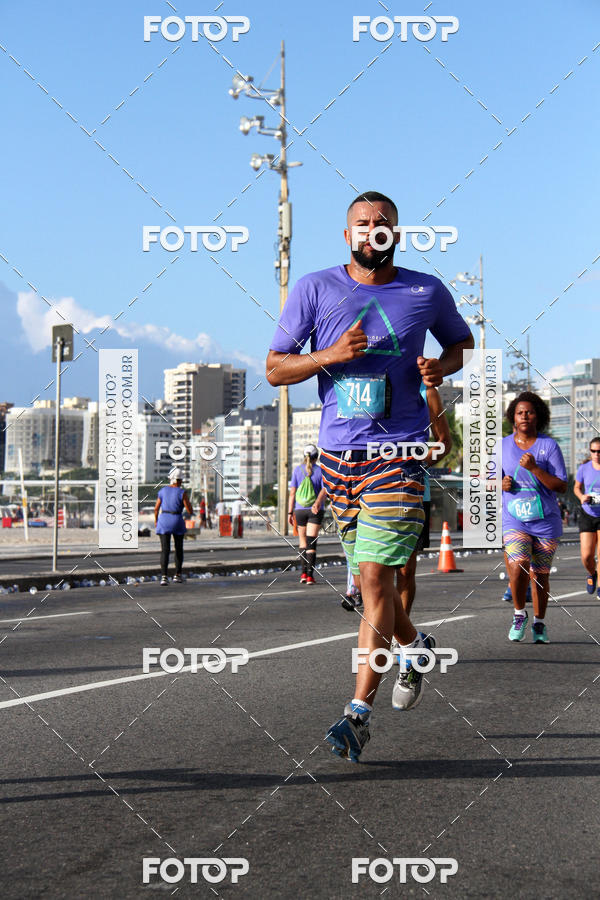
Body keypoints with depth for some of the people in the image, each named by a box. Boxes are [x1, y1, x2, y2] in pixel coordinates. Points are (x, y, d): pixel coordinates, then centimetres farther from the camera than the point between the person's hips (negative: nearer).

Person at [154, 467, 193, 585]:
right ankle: (177, 575, 19)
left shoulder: (163, 491, 3)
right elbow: (190, 511, -7)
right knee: (179, 549, 16)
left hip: (164, 522, 2)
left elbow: (156, 508, 8)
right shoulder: (182, 493, -7)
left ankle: (164, 576, -17)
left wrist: (156, 520, 24)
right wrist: (189, 504, 14)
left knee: (165, 550, -3)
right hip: (177, 522, -2)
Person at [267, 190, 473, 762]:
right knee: (367, 576, 14)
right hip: (336, 453, 3)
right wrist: (330, 355, -16)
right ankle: (414, 645, 43)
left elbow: (463, 342, 22)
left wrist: (440, 367, -1)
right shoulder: (315, 289, 2)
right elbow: (274, 370, 2)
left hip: (398, 452, -3)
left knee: (374, 577, -12)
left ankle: (358, 713, -8)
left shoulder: (426, 292, 3)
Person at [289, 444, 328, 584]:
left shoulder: (297, 470, 2)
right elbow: (324, 490, -13)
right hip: (316, 511, -2)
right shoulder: (320, 470, -1)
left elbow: (292, 492, 0)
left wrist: (290, 512, 3)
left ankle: (304, 572, 12)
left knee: (303, 540, 17)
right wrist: (317, 503, -24)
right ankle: (310, 575, -13)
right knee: (312, 542, -5)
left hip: (300, 510, 2)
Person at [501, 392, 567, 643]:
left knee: (540, 575, 6)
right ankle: (519, 614, 3)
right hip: (514, 519, 0)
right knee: (518, 567, -20)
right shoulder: (502, 446, 5)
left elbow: (562, 487, -7)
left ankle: (539, 623, 25)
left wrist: (534, 468, -19)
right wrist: (501, 484, -6)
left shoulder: (549, 445, -3)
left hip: (545, 521, 0)